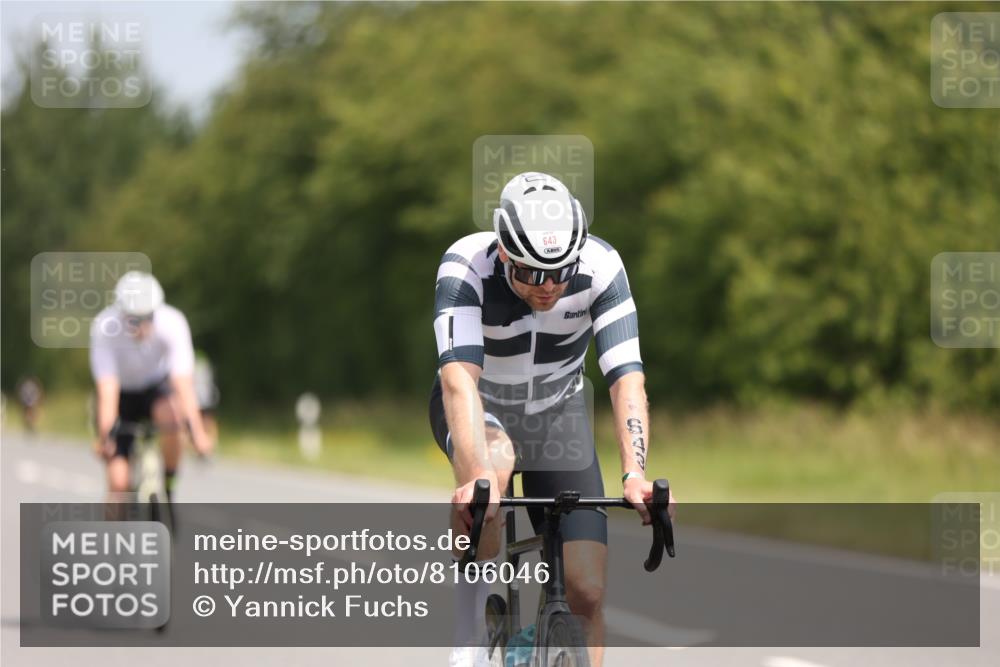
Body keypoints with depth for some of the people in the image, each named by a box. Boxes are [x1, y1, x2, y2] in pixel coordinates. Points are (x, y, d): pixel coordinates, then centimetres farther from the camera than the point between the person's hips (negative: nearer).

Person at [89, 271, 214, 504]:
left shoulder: (172, 323, -29)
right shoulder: (105, 328, -30)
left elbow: (183, 381, -35)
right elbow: (107, 388, -34)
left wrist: (197, 432, -45)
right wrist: (104, 437, -45)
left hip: (157, 388, 0)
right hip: (123, 394, 0)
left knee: (170, 415, -36)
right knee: (118, 484, -14)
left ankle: (168, 489, -12)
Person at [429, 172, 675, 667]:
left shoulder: (600, 267, -27)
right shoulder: (466, 268, -32)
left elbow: (626, 379, -31)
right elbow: (459, 377, -43)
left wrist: (635, 474, -46)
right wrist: (478, 476, -58)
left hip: (556, 411, 2)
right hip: (477, 409, -2)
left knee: (587, 591, -11)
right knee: (494, 459, -39)